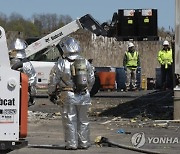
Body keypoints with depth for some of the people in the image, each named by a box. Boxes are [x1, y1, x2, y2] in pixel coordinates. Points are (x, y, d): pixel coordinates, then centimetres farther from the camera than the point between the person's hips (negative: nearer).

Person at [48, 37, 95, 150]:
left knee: (70, 121, 3)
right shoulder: (85, 62, 6)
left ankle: (71, 144, 3)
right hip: (84, 96, 4)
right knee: (83, 120, 12)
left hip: (68, 95, -4)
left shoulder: (61, 64, -8)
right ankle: (84, 143, 17)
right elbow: (91, 79, 14)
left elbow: (53, 81, -5)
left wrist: (52, 94, 9)